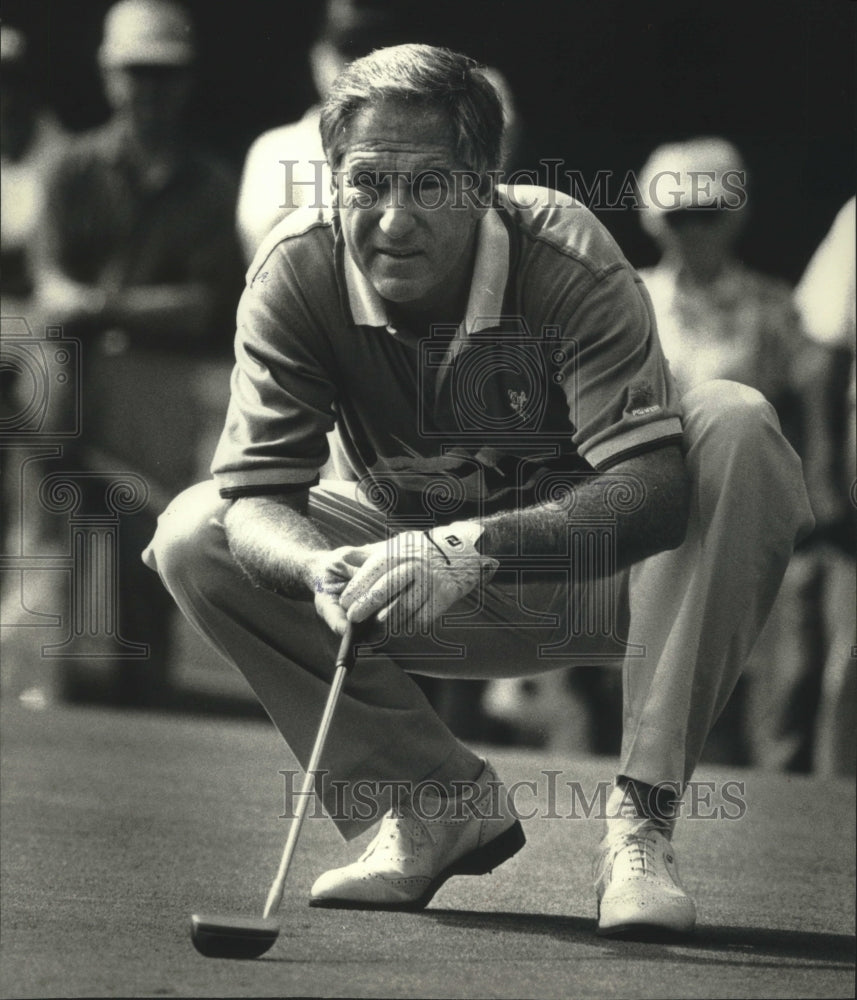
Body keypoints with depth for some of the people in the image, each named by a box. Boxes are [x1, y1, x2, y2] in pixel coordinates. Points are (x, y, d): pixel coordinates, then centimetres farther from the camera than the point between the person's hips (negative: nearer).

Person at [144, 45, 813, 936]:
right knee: (193, 537, -16)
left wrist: (478, 547, -53)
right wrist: (322, 569, -46)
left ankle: (641, 816, -29)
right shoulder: (296, 272, -19)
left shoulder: (566, 255, -27)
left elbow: (655, 485, -37)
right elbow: (253, 495, -22)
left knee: (735, 428, -31)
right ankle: (437, 798, -7)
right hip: (424, 562, 3)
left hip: (586, 571, -3)